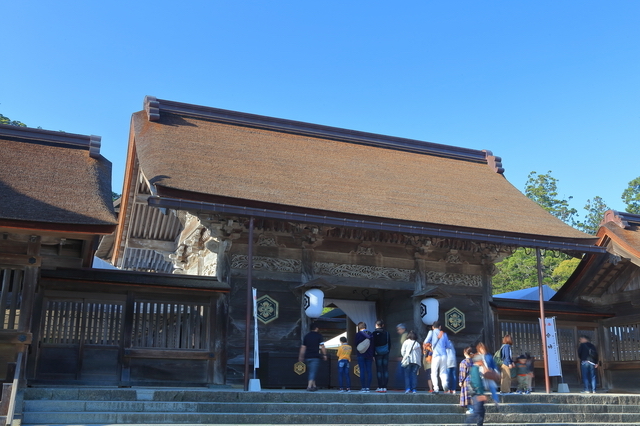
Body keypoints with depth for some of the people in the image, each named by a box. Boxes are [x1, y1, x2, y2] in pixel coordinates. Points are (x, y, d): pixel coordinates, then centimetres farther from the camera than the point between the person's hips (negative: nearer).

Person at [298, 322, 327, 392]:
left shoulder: (306, 336, 11)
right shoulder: (319, 336, -1)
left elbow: (303, 347, 12)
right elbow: (322, 346, -6)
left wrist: (301, 357, 17)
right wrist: (324, 355, 1)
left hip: (307, 357, 5)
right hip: (315, 357, -5)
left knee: (311, 372, 16)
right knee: (313, 372, -6)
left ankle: (314, 386, 21)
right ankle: (309, 386, -18)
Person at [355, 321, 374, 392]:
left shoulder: (358, 334, -5)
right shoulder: (370, 334, 5)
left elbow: (356, 345, -3)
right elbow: (373, 345, 7)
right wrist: (372, 355, 12)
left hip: (361, 355, -3)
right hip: (369, 355, 3)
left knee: (362, 371, -3)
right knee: (369, 371, 4)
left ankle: (363, 387, -5)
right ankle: (367, 387, 3)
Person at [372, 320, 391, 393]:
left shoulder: (375, 333, -7)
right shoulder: (387, 333, 5)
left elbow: (373, 344, -7)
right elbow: (389, 343, 9)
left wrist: (373, 353, -2)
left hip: (378, 353, -3)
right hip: (386, 353, 3)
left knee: (379, 370, -1)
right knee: (385, 370, 6)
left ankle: (380, 387, -3)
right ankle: (384, 387, 5)